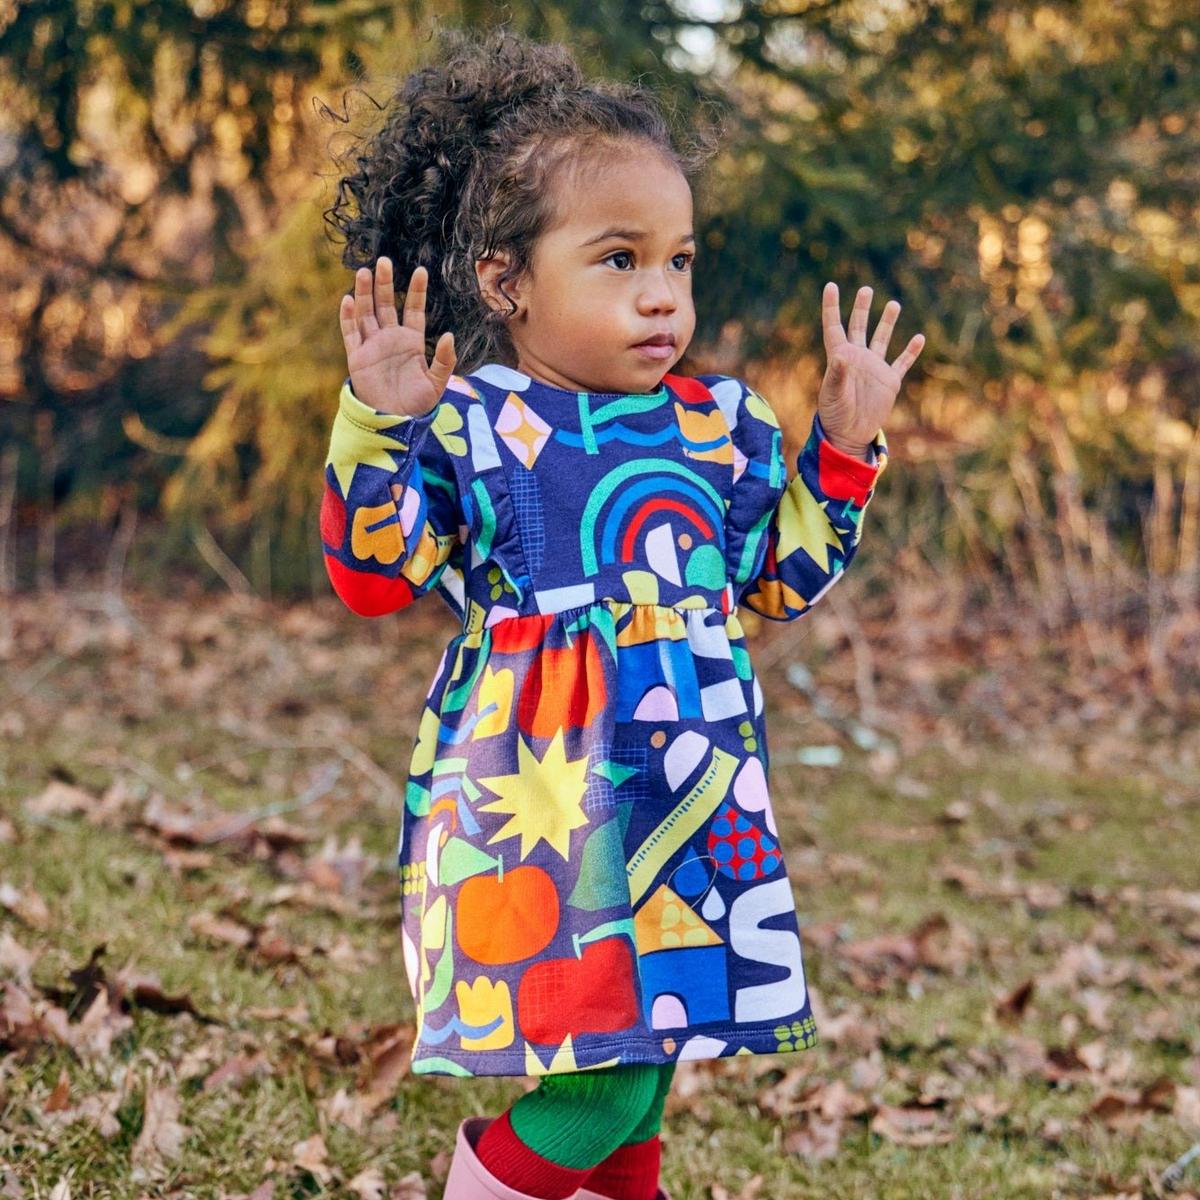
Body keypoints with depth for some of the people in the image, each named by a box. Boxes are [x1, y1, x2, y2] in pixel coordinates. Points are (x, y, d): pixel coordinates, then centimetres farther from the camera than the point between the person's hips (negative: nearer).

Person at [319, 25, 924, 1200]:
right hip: (533, 803, -5)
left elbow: (788, 575, 20)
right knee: (594, 1091, -13)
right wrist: (376, 426, -18)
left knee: (636, 1079, 9)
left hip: (689, 795, 5)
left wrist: (845, 444, 13)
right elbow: (373, 573, -8)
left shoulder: (721, 425, 12)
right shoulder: (468, 424, -3)